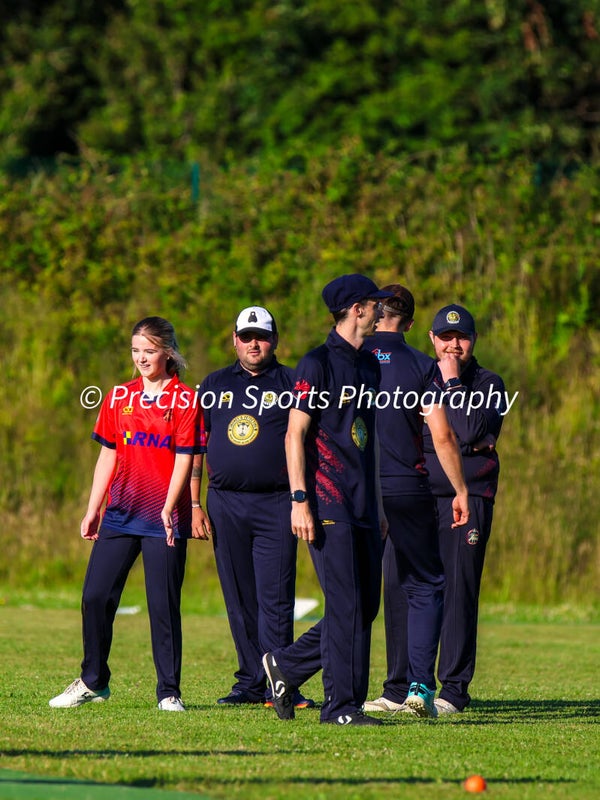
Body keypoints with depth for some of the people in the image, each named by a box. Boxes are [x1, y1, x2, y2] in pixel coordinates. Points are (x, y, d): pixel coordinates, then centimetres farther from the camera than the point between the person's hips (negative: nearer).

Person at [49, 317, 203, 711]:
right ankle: (93, 682, 16)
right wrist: (93, 510, 11)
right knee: (95, 597, 1)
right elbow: (108, 457, 14)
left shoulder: (186, 399, -1)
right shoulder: (119, 397, 12)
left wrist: (168, 508, -15)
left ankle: (169, 692, 5)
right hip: (120, 513, 4)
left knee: (164, 606, -3)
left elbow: (184, 460, -6)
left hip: (164, 519, -4)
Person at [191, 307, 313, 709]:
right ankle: (251, 681, 11)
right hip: (224, 503, 3)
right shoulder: (215, 385, 14)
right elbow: (195, 448, 13)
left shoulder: (292, 384, 5)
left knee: (275, 598, -8)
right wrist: (194, 505, 5)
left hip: (276, 503, -3)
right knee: (239, 600, 5)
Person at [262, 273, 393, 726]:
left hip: (362, 504, 8)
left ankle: (287, 666, 22)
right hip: (329, 502, -8)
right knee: (346, 604, -9)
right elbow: (295, 435, -11)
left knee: (366, 605, 7)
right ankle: (342, 705, -5)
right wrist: (300, 501, -18)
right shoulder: (318, 364, -7)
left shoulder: (369, 365, 18)